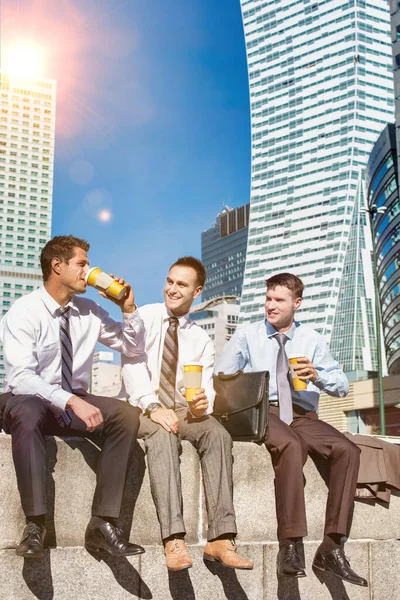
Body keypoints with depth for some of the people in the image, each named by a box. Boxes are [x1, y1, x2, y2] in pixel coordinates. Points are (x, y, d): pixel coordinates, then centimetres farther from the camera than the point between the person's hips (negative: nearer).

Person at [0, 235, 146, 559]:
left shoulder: (89, 312, 3)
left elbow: (134, 347, 10)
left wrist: (128, 308, -7)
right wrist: (71, 402, -36)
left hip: (75, 402, 5)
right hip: (29, 402, -5)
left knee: (126, 415, -22)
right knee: (28, 411, -40)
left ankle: (103, 524, -22)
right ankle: (35, 524, -32)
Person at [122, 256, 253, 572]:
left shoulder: (202, 339, 12)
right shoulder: (144, 318, 2)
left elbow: (206, 388, 1)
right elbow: (132, 364, -12)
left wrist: (202, 404, -24)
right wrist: (153, 407, -26)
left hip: (182, 409, 3)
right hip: (143, 408, -3)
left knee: (219, 434, -27)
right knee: (163, 436, -37)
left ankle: (220, 538, -31)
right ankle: (173, 539, -41)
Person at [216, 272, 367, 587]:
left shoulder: (312, 339, 15)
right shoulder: (246, 335, 10)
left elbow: (343, 385, 9)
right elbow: (220, 379, 5)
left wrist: (316, 375, -12)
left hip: (303, 416, 3)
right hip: (262, 412, -3)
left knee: (348, 450, -25)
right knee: (291, 445, -38)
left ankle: (331, 548, -23)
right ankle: (290, 546, -33)